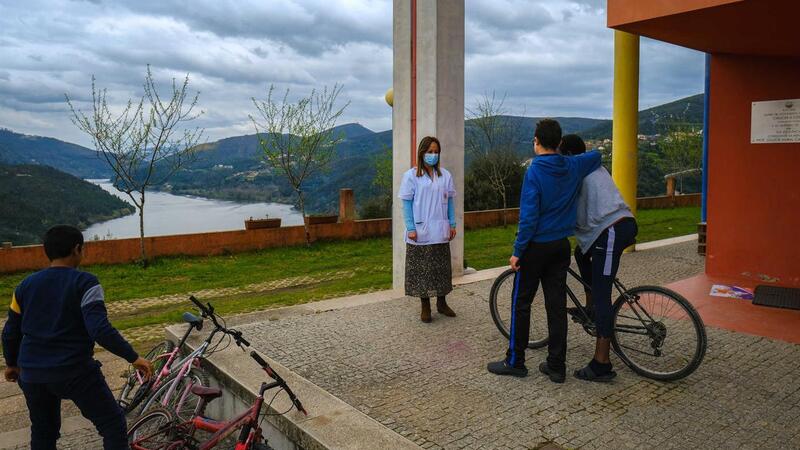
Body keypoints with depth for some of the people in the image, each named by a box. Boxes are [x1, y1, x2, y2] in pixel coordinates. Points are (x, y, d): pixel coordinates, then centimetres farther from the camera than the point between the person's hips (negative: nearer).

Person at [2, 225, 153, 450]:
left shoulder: (25, 285, 5)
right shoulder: (85, 282, -13)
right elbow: (100, 330, -23)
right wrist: (133, 357, -18)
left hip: (31, 374, 7)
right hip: (74, 372, -6)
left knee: (43, 432, 22)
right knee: (113, 423, 4)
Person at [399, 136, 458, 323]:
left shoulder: (445, 175, 7)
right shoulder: (411, 175, -3)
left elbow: (449, 201, 10)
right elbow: (407, 203, -4)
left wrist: (452, 224, 5)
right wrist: (411, 228, -11)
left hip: (441, 232, 3)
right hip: (420, 233, -3)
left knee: (442, 267, 10)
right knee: (422, 269, 3)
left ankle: (441, 303, 25)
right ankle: (425, 307, 15)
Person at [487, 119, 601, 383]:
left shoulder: (535, 171, -15)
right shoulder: (572, 168, 3)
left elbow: (528, 216, -19)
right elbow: (596, 155, 25)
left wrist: (517, 251, -13)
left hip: (536, 246, -6)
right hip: (562, 246, 6)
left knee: (521, 303, 5)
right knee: (557, 305, 9)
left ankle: (515, 362, 14)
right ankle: (556, 366, 15)